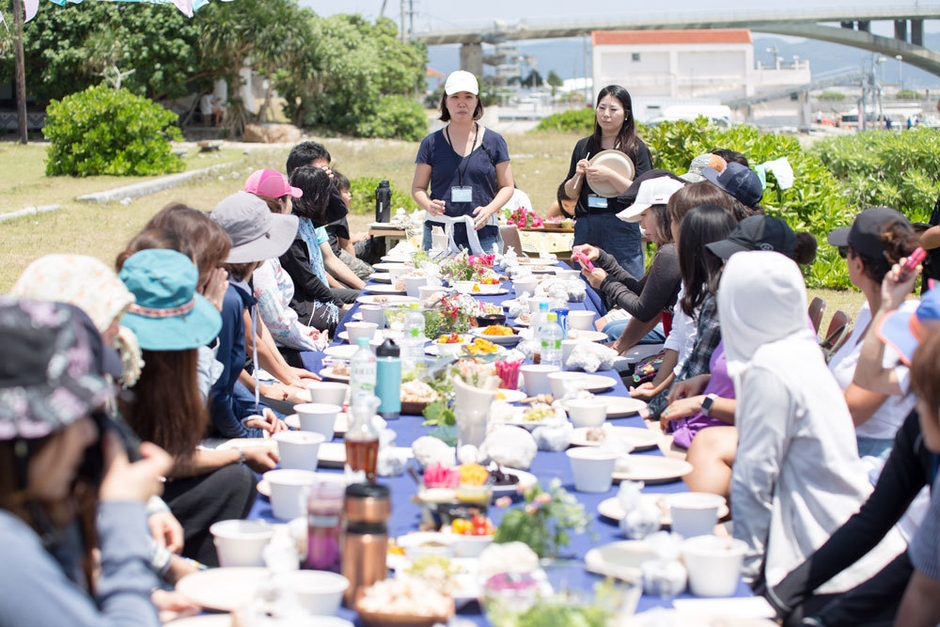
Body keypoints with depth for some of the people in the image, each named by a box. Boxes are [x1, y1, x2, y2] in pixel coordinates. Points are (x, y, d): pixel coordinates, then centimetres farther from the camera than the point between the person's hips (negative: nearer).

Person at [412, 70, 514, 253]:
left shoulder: (493, 141, 8)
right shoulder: (432, 143, 8)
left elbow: (507, 186, 10)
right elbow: (418, 188, 11)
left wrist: (489, 210, -8)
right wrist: (429, 205, -11)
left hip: (483, 236, 0)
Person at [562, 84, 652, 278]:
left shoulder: (636, 148, 0)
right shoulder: (584, 146, 12)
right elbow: (570, 193, 14)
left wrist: (610, 176, -16)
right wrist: (578, 175, -5)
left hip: (622, 230, -4)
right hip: (586, 230, 4)